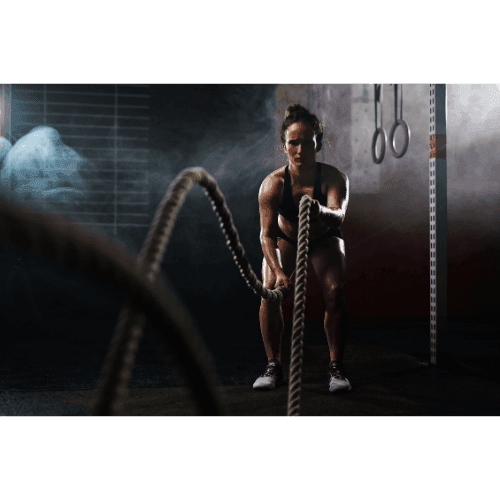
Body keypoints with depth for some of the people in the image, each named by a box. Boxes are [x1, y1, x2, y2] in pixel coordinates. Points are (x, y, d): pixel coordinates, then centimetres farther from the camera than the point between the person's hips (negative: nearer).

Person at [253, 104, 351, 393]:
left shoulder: (334, 178, -30)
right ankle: (274, 366, -5)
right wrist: (278, 271, -47)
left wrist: (321, 211, -71)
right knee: (270, 292, -19)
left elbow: (339, 215, -48)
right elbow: (267, 234, -32)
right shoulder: (273, 184, -29)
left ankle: (337, 367, -8)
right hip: (285, 239, 1)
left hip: (324, 239, 0)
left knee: (335, 292, -22)